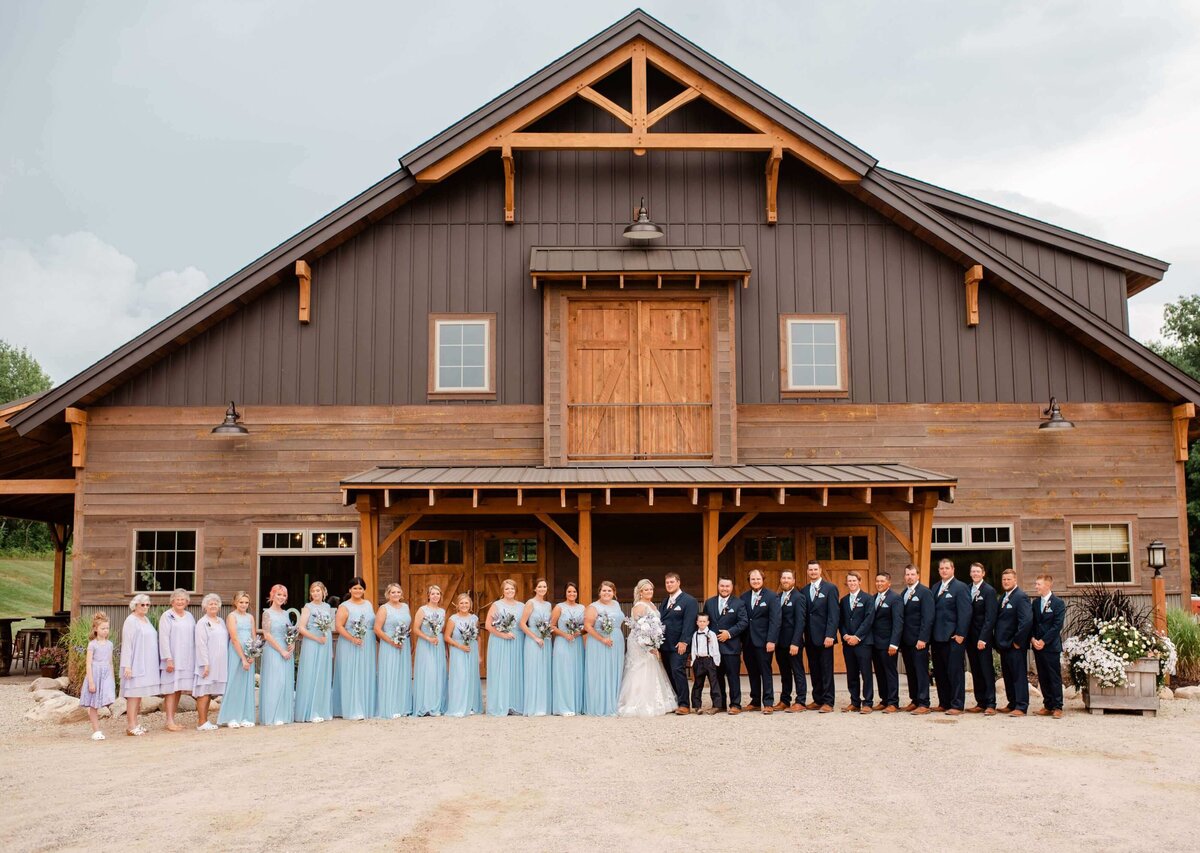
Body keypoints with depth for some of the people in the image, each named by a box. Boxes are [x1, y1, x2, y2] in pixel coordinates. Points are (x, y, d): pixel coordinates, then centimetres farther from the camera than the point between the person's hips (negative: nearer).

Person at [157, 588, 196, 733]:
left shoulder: (189, 616, 13)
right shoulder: (167, 616, -3)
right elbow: (164, 638, -9)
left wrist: (195, 658, 8)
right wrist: (168, 659, -16)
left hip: (187, 659, 6)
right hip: (172, 659, -5)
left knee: (179, 689, 7)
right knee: (171, 689, -6)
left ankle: (172, 719, 13)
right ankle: (169, 721, -4)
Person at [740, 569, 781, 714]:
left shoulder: (771, 596, -3)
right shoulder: (744, 597, 9)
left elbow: (775, 620, -9)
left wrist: (771, 640, -16)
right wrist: (741, 640, 1)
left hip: (763, 641, -4)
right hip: (748, 641, 4)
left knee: (766, 672, -1)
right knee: (752, 673, 9)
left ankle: (768, 703, 3)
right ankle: (755, 702, 16)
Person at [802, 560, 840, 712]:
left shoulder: (830, 588, -2)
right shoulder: (804, 591, 13)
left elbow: (834, 614, -8)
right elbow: (804, 614, 12)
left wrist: (830, 635, -16)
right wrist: (803, 636, 3)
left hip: (824, 637, -5)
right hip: (810, 638, 5)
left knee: (826, 670, -2)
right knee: (814, 670, 8)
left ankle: (828, 702, 2)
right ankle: (817, 700, 16)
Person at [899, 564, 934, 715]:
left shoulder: (925, 592, -6)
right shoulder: (903, 594, 15)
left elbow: (928, 618, -12)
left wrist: (922, 639, -18)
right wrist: (900, 640, 8)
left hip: (919, 640, -7)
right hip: (906, 640, 7)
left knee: (921, 672, -4)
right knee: (910, 672, 10)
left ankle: (923, 704, -2)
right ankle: (914, 700, 17)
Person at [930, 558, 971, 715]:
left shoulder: (960, 587, -6)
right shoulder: (936, 588, 16)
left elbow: (965, 613, -11)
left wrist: (960, 634, -16)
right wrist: (931, 634, 10)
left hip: (953, 637, -7)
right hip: (937, 637, 7)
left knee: (955, 671, -3)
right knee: (939, 672, 10)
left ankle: (957, 705, 2)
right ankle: (944, 703, 19)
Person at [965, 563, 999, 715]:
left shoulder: (989, 591, -6)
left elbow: (990, 617, -11)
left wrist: (983, 638, -16)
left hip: (983, 637, -5)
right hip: (970, 637, 5)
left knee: (987, 671, -4)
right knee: (976, 671, 8)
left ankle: (990, 704, -1)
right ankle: (981, 703, 13)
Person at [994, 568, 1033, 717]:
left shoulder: (1021, 597, -12)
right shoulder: (1003, 598, 16)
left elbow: (1027, 621, -21)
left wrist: (1017, 641, -18)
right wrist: (999, 641, 11)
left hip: (1015, 645, -9)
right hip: (1004, 644, 9)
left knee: (1019, 676, -4)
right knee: (1007, 676, 13)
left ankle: (1021, 707, -1)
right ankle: (1012, 704, 22)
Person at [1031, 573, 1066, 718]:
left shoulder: (1058, 603, -5)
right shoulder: (1036, 603, 13)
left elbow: (1057, 625, -11)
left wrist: (1043, 641, -14)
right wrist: (1032, 639, -4)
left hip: (1051, 646, -6)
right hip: (1037, 646, 6)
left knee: (1055, 677, -2)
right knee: (1043, 678, 8)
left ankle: (1057, 707, 2)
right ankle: (1048, 706, 14)